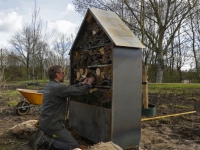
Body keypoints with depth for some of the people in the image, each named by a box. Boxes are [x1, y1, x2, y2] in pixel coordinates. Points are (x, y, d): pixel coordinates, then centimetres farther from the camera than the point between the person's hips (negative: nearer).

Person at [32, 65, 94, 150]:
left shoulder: (49, 86, 9)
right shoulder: (58, 87, -21)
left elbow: (69, 88, 17)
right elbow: (79, 91, -17)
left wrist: (82, 84, 19)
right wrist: (88, 84, 2)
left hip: (45, 122, 10)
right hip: (52, 124, -10)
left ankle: (45, 136, 9)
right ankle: (46, 140, -10)